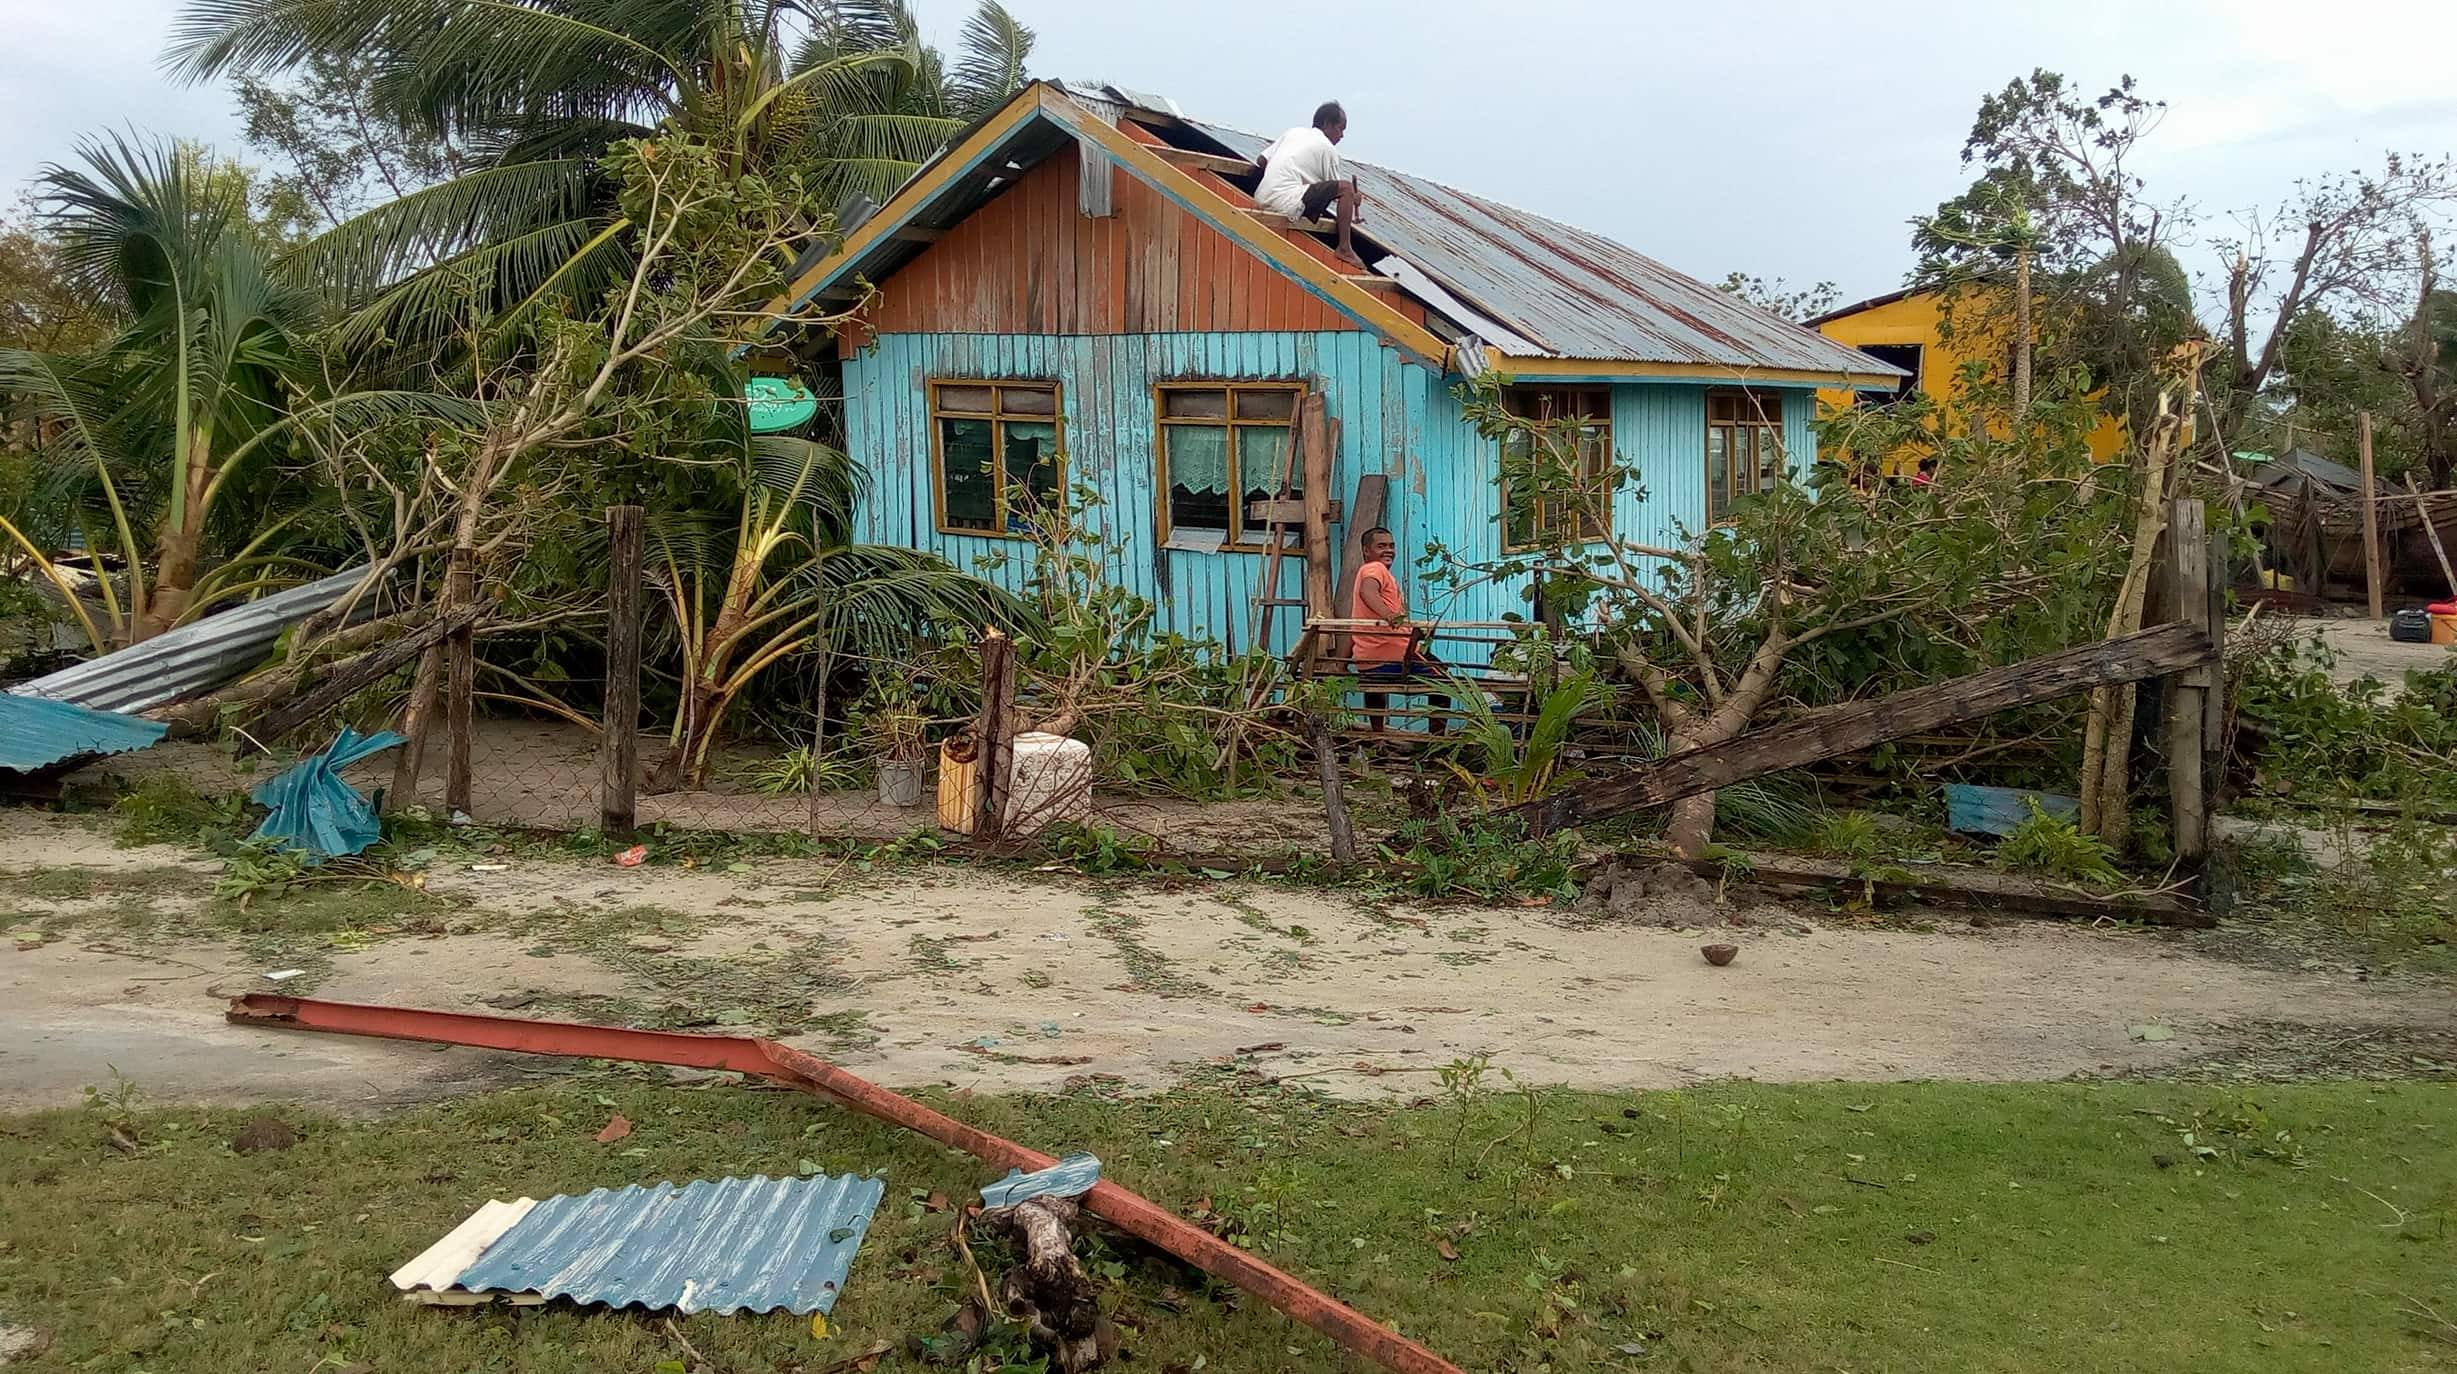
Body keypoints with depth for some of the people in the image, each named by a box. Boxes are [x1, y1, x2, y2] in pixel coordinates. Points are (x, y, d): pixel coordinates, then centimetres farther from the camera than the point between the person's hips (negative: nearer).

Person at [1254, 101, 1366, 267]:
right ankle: (1345, 248, -2)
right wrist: (1353, 200, 27)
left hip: (1261, 198, 8)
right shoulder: (1327, 148, 3)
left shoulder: (1294, 132, 19)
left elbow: (1261, 161, 17)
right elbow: (1335, 189, 8)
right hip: (1287, 202, -8)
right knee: (1346, 187, -5)